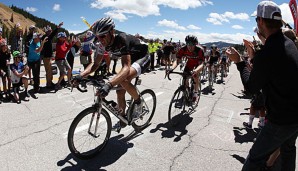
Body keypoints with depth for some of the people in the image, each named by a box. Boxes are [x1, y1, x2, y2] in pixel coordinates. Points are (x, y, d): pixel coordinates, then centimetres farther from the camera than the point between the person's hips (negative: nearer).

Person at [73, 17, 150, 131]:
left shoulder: (122, 40, -36)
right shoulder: (103, 44, -14)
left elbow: (126, 68, -46)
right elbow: (95, 64, -7)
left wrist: (109, 85, -59)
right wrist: (80, 76, -24)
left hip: (143, 58, -7)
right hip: (130, 59, 7)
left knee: (123, 80, -34)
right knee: (120, 91, 2)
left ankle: (138, 102, -7)